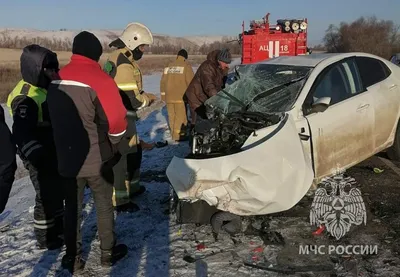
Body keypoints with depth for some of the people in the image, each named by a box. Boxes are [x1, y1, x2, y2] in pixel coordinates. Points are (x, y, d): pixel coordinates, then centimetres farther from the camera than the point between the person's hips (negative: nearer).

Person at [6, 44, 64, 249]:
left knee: (57, 190, 21)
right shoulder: (26, 99, -25)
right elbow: (22, 135, -33)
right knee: (46, 196, 3)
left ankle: (58, 225, 40)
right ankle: (45, 238, 20)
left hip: (52, 152, 10)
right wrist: (39, 157, -40)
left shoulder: (45, 89, 5)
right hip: (39, 158, -9)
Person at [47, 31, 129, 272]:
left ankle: (73, 257, 26)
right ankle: (108, 252, 27)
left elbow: (56, 119, 11)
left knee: (73, 207, 16)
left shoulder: (57, 81, 1)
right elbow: (116, 121, -18)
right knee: (104, 205, 14)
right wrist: (114, 148, 0)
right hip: (97, 160, -4)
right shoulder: (99, 79, -18)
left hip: (67, 159, 5)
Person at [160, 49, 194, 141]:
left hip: (169, 97, 6)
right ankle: (178, 135, 0)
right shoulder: (186, 66, -4)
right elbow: (191, 82, -8)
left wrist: (163, 94, 23)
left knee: (172, 116, 13)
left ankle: (173, 133, 23)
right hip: (180, 96, -6)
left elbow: (163, 82, 15)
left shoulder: (169, 66, 13)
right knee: (180, 116, 0)